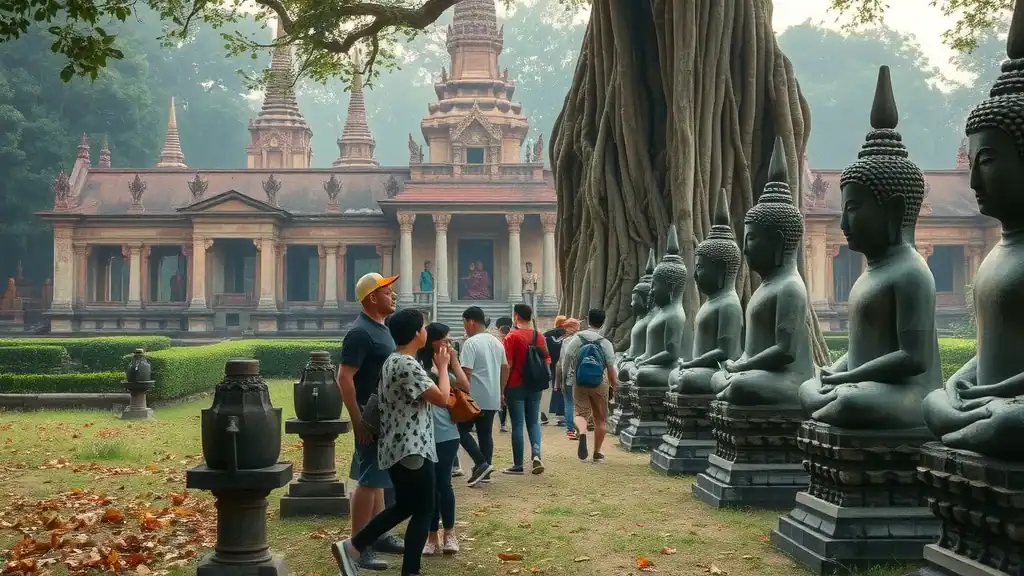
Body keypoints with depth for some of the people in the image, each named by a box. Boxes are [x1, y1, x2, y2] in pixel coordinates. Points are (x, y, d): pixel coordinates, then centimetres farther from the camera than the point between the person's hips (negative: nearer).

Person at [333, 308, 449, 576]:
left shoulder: (392, 361, 12)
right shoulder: (408, 365, -20)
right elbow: (442, 399, -17)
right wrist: (442, 366, -4)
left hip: (398, 448, 10)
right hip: (412, 450, -10)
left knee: (404, 506, 19)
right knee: (423, 511, 1)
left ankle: (352, 547, 14)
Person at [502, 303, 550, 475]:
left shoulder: (512, 337, -10)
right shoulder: (539, 337, 7)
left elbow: (507, 365, -13)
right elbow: (547, 361, 12)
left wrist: (502, 388, -7)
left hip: (516, 386, -4)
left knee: (517, 424, 0)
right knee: (533, 421, 12)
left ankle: (518, 464, 4)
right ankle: (536, 454, -8)